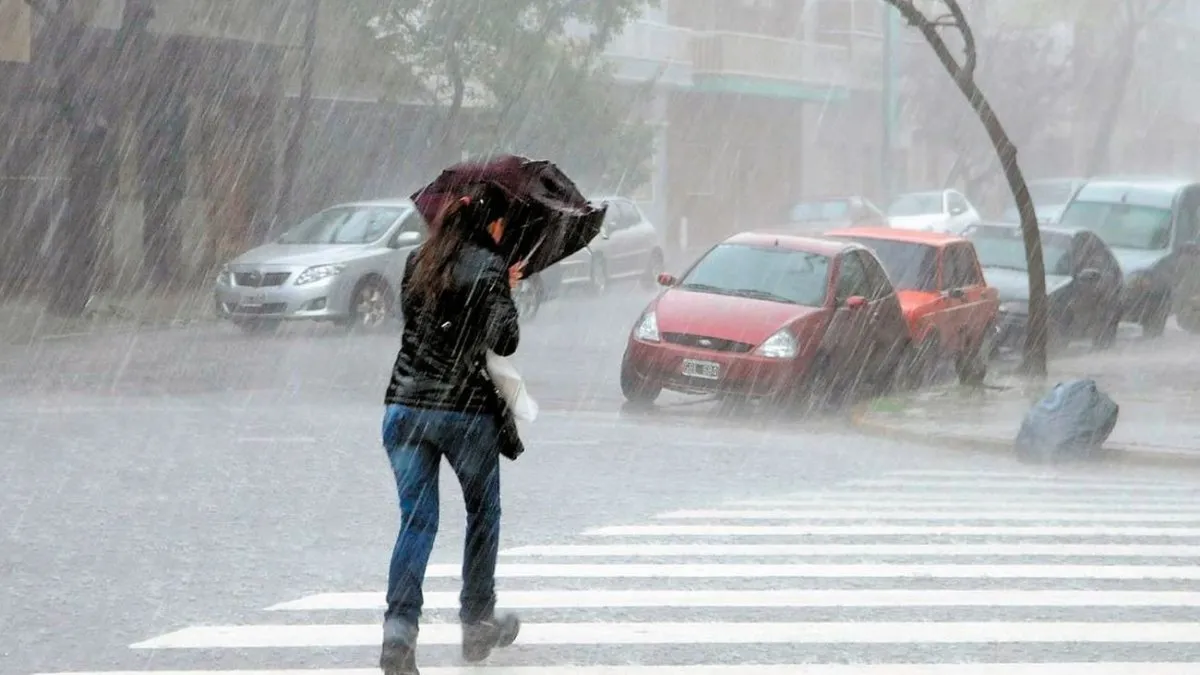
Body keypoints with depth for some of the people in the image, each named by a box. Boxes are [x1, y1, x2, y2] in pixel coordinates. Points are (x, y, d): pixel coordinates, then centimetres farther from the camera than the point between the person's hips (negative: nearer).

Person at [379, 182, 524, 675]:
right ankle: (478, 624, 26)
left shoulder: (418, 261, 9)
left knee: (416, 519, 3)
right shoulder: (488, 267, -8)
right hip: (466, 410, -4)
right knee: (483, 514, 17)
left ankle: (399, 629, -14)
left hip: (404, 407, 4)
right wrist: (505, 296, 5)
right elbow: (504, 342, -14)